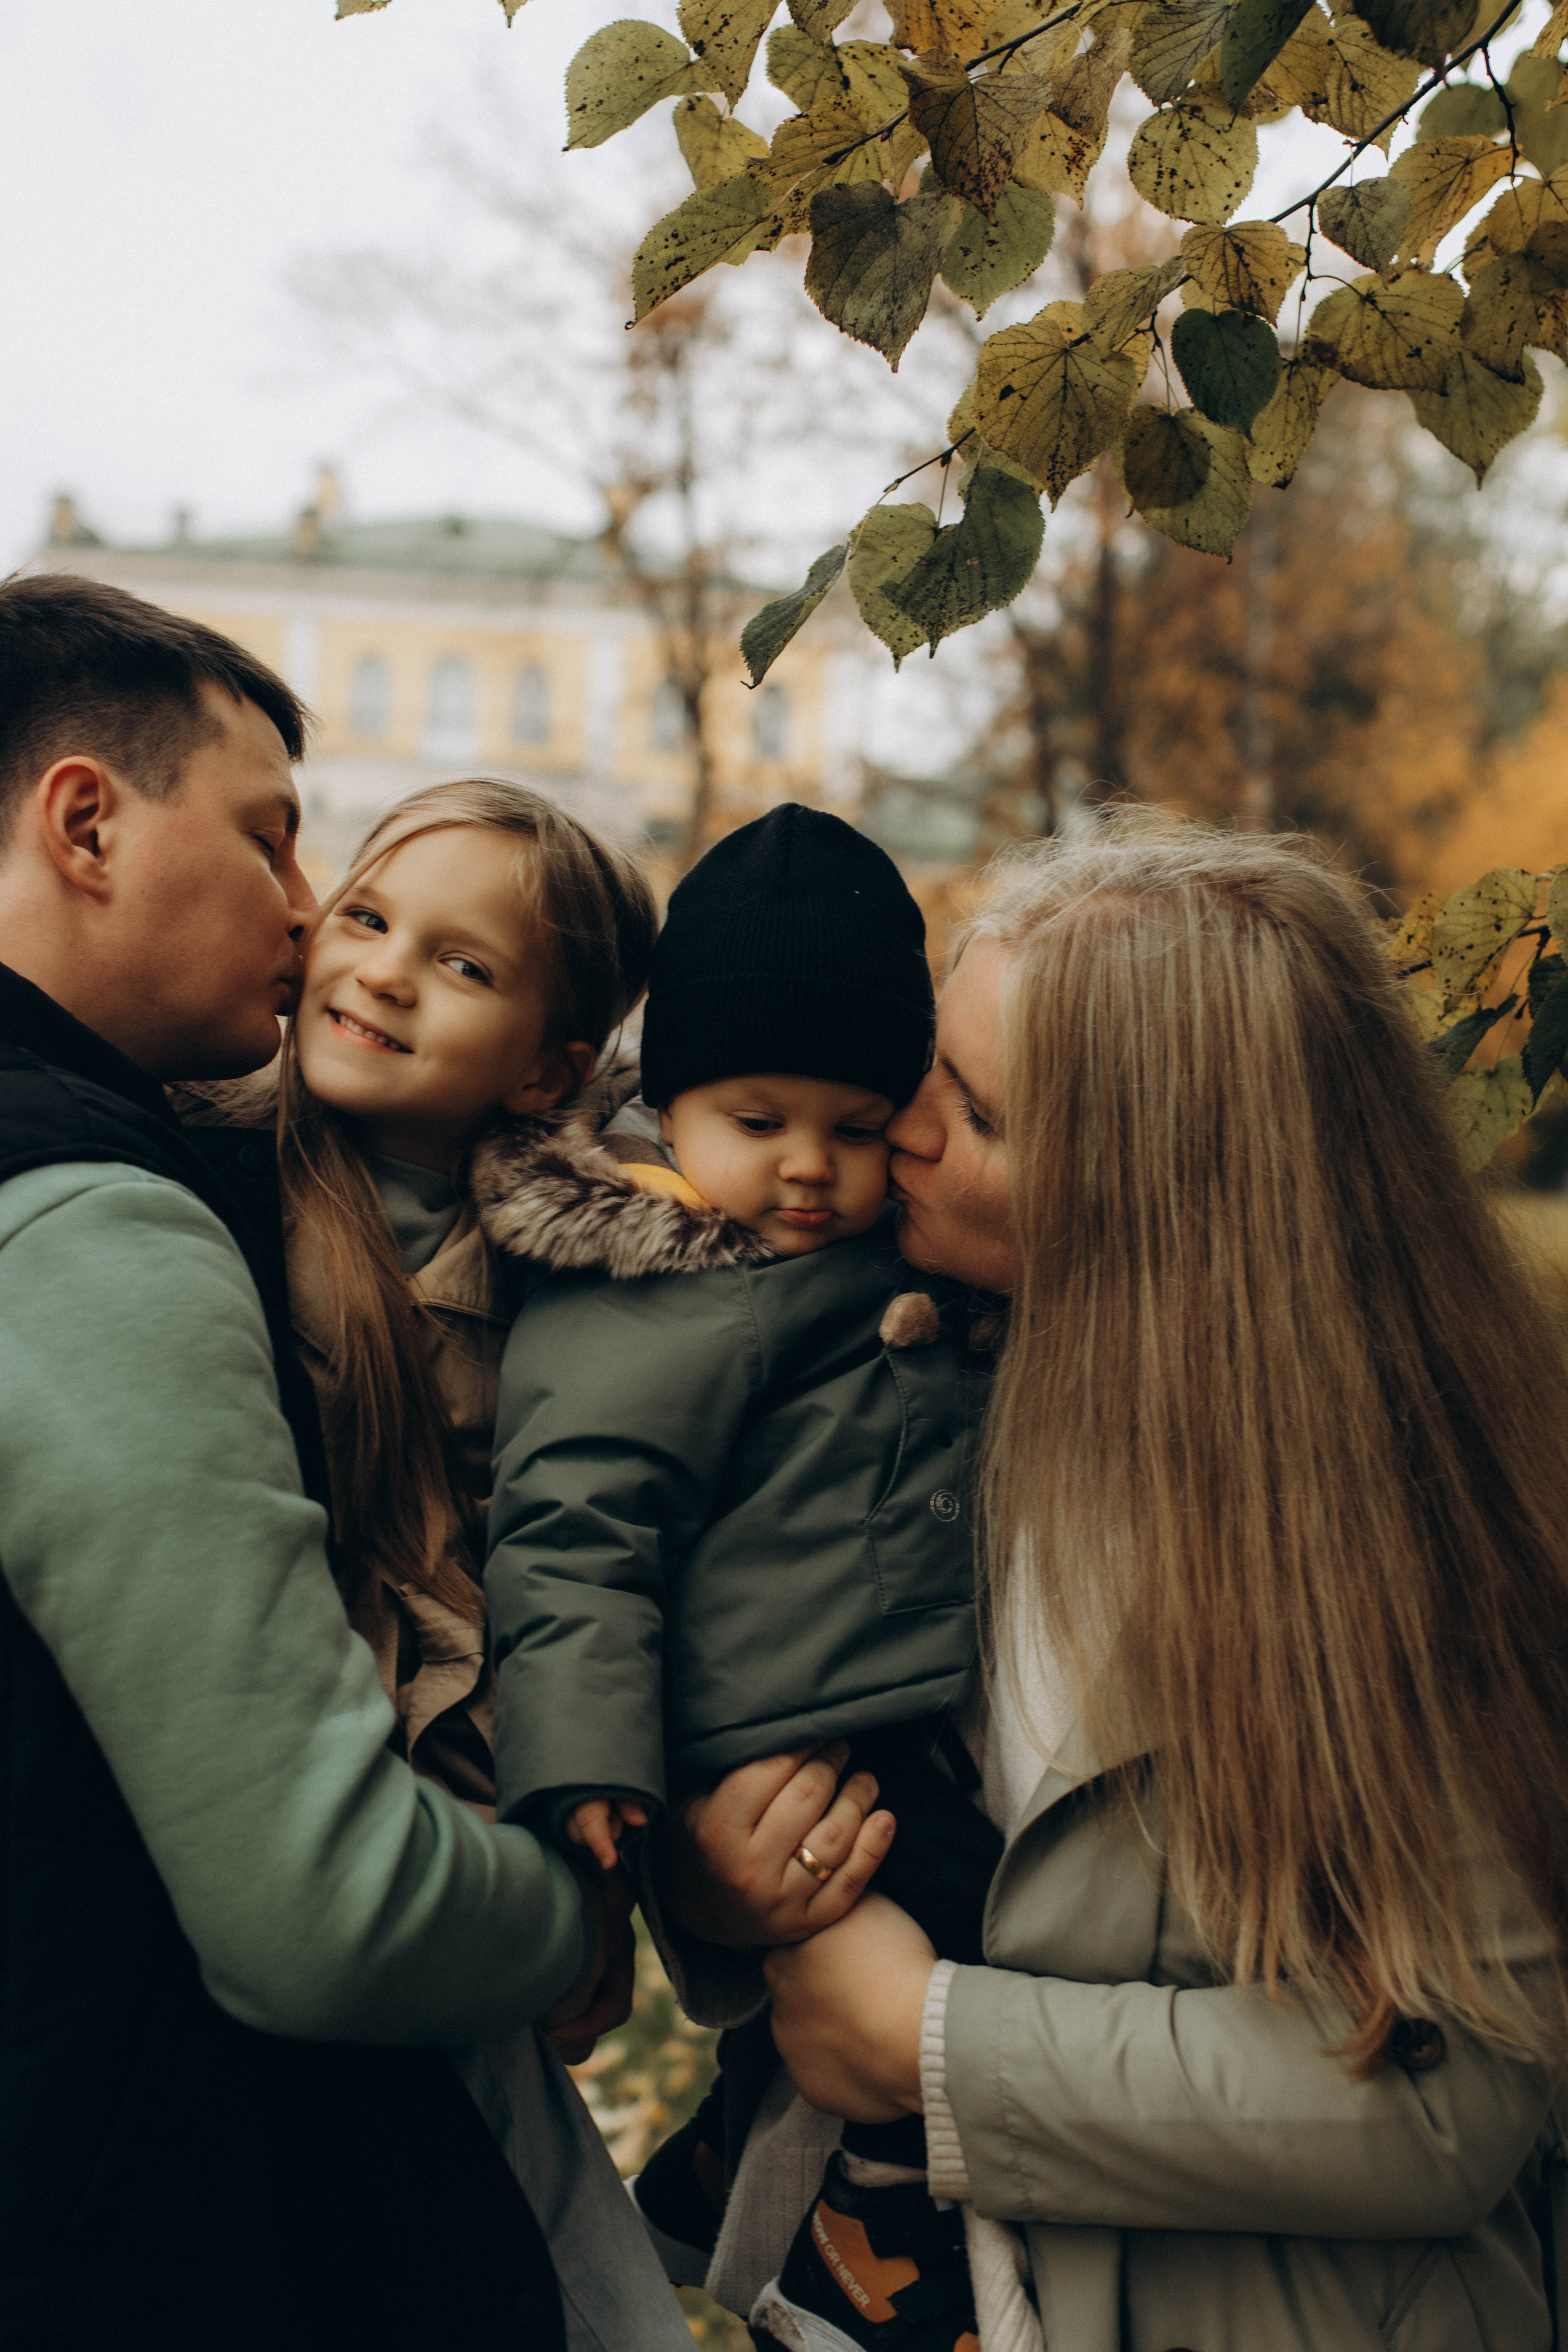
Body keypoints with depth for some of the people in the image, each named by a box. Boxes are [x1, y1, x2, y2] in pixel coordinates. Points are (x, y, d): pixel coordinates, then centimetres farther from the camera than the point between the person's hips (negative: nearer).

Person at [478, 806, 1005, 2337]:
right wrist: (587, 1770, -26)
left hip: (925, 1768, 9)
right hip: (786, 1785, -9)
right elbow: (575, 1538, -19)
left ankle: (705, 2199, 37)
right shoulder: (638, 1314, -13)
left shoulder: (888, 1273, 13)